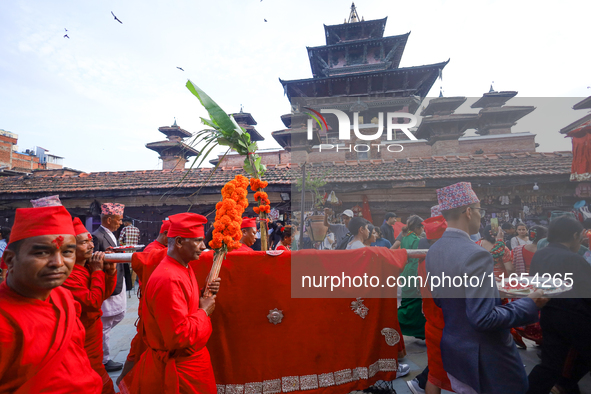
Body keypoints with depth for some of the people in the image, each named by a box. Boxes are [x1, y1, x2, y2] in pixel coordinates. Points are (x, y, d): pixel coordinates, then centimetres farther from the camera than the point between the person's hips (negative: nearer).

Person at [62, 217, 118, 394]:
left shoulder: (87, 265, -2)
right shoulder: (67, 275, -28)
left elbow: (104, 295, 4)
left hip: (92, 330, 8)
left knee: (95, 377, 25)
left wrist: (110, 271, -13)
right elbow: (93, 303, -29)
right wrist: (97, 271, -26)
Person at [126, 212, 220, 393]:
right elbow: (179, 336, -30)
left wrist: (205, 295, -5)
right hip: (179, 367, -9)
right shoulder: (168, 280, -30)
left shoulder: (183, 268, 1)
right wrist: (204, 312, -18)